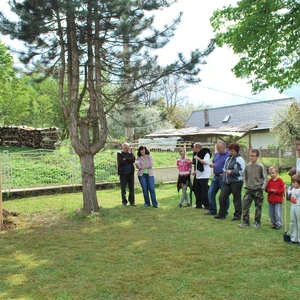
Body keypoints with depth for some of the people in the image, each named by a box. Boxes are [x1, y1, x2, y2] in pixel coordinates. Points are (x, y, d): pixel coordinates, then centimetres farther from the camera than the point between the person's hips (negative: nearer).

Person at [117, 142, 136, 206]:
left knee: (131, 188, 6)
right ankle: (124, 201, 14)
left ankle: (132, 201, 15)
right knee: (123, 188, 3)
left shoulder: (130, 153, 10)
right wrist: (129, 161, -9)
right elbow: (121, 162, -16)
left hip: (131, 173, 3)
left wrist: (125, 159, -13)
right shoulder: (119, 154, 0)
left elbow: (133, 159, -10)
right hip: (123, 173, -3)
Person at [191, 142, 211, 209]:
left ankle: (207, 205, 3)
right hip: (198, 175, 9)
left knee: (204, 191, -6)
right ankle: (199, 204, 22)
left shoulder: (206, 153, -11)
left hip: (204, 176, -9)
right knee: (197, 190, 12)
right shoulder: (198, 154, 16)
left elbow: (206, 162, -25)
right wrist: (195, 171, 13)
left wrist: (198, 158, -21)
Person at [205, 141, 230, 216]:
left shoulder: (229, 155, -11)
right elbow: (213, 163, 23)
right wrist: (211, 165, 0)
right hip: (215, 177, 8)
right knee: (211, 193, 7)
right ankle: (212, 211, 18)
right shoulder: (216, 154, 13)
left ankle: (224, 212, 15)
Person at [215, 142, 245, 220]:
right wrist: (224, 172, 11)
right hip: (226, 182, 8)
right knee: (222, 197, 5)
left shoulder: (239, 159, -9)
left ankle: (237, 215, 15)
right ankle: (221, 214, 16)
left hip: (236, 182, -8)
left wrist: (231, 172, -19)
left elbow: (241, 171, -14)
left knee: (237, 199, 3)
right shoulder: (228, 158, 16)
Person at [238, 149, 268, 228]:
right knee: (245, 206, -3)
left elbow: (265, 178, -1)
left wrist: (263, 187, -6)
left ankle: (257, 222, 18)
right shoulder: (247, 166, 4)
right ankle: (246, 222, 6)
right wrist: (245, 185, 10)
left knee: (258, 207, 6)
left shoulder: (261, 167, -7)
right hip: (248, 189, 3)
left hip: (258, 190, -3)